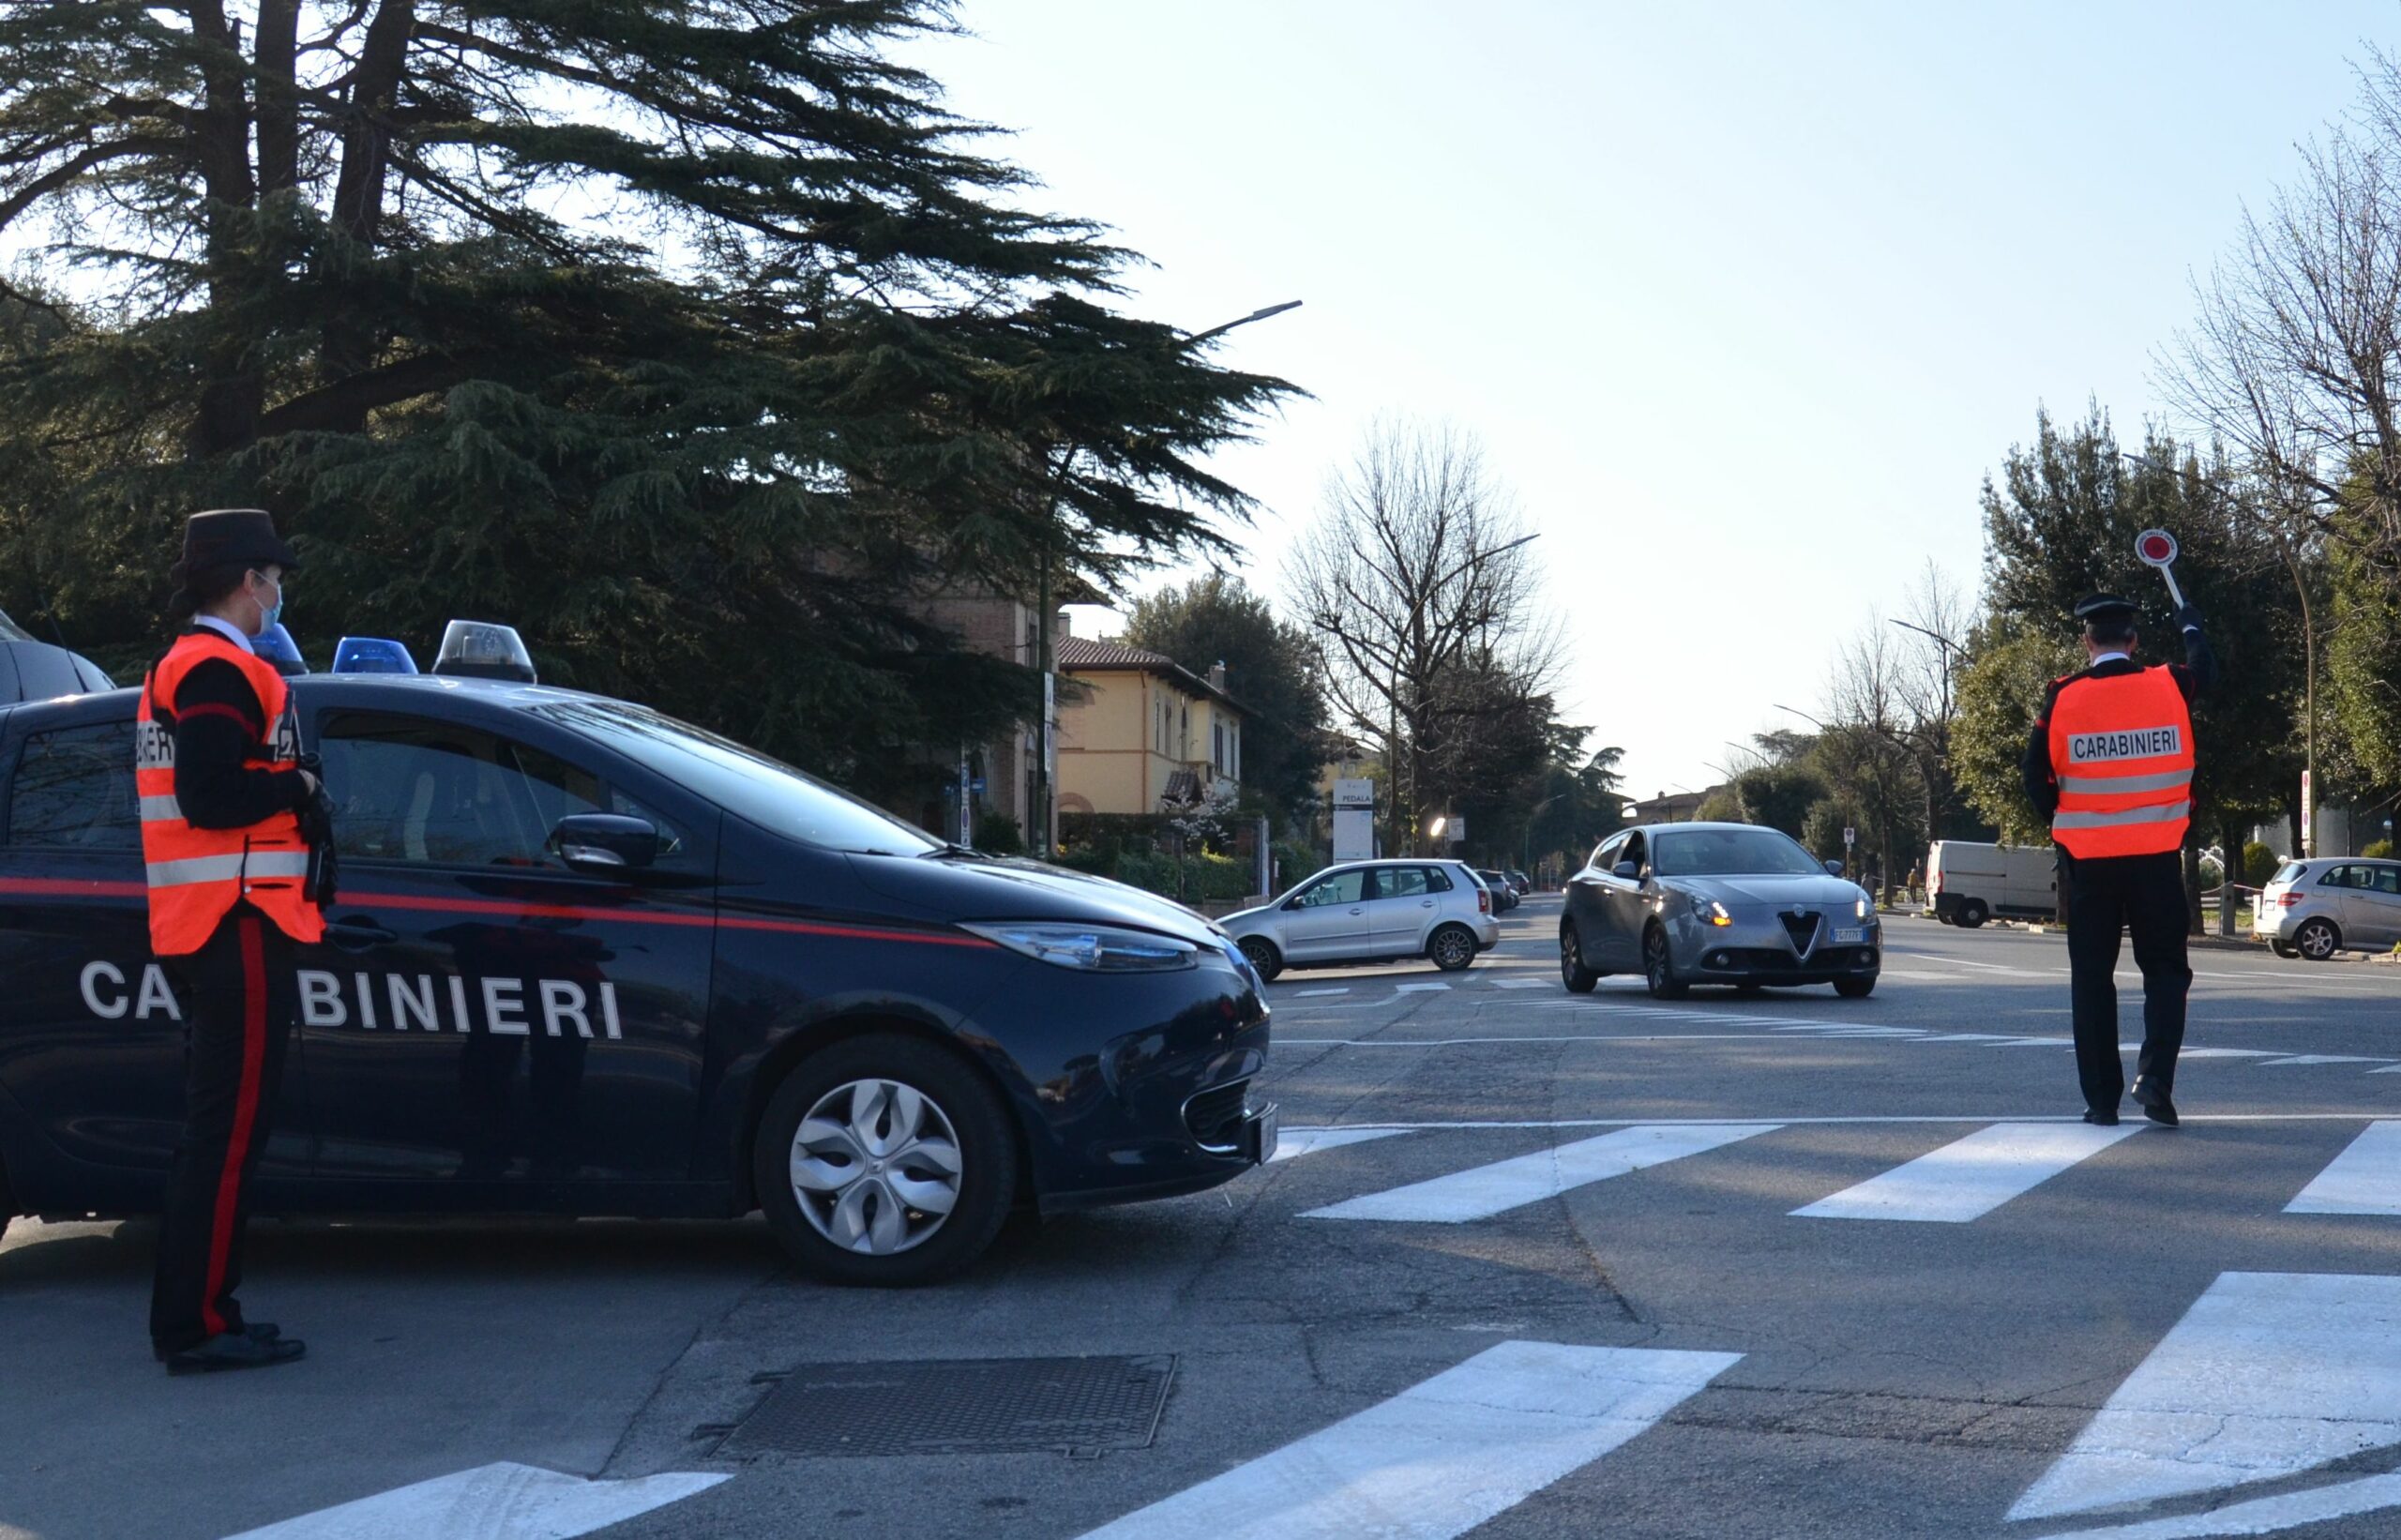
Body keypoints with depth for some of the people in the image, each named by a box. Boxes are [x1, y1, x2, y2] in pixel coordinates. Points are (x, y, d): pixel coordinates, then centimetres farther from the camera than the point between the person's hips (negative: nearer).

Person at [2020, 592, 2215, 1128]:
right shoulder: (2170, 685, -3)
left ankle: (2101, 1099, 8)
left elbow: (2036, 776, -2)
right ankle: (2156, 1075, -9)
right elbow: (2205, 671, 21)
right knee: (2165, 969, 10)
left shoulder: (2063, 698, -6)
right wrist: (2191, 628, 40)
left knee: (2091, 978, 8)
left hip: (2086, 858, 0)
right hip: (2158, 857, 0)